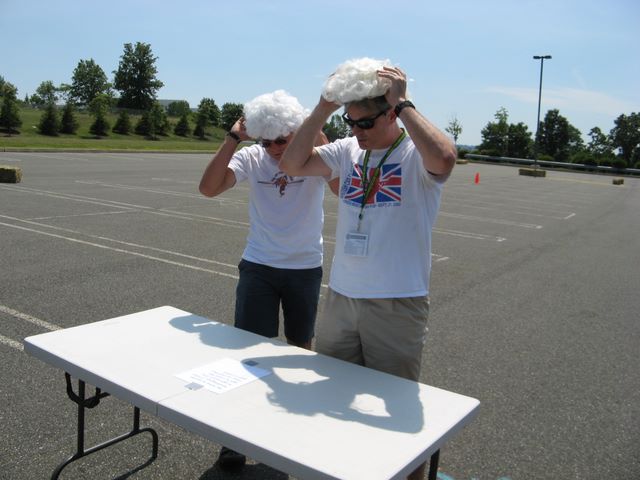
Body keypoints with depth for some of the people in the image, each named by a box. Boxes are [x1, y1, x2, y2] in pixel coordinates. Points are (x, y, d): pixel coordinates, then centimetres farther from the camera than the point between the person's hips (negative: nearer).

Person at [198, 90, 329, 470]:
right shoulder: (251, 157, -7)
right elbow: (208, 188, -19)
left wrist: (317, 131, -28)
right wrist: (234, 138, -22)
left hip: (306, 270, 0)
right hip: (258, 267, 0)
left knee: (300, 347, 16)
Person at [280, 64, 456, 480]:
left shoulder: (417, 154, -10)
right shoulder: (349, 151, 6)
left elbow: (444, 158, -33)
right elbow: (293, 164, 0)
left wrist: (403, 104, -24)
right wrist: (323, 109, -7)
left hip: (397, 305, -5)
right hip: (340, 297, 6)